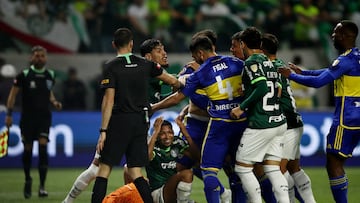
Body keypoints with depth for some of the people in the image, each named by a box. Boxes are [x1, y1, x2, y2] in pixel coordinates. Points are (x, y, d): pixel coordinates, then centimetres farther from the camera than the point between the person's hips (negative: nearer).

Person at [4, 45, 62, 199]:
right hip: (27, 116, -1)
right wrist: (9, 114, -6)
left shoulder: (50, 75, 6)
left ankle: (42, 186, -12)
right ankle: (28, 180, 28)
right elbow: (13, 94, -1)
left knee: (43, 147, -13)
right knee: (27, 149, 3)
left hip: (44, 117, 1)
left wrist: (54, 102, 2)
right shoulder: (24, 75, -5)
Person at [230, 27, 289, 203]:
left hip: (260, 125, -8)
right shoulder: (269, 61, 14)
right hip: (278, 121, 8)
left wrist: (242, 107, -17)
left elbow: (262, 88, -24)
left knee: (242, 168, 3)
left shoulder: (251, 62, -11)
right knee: (272, 169, 9)